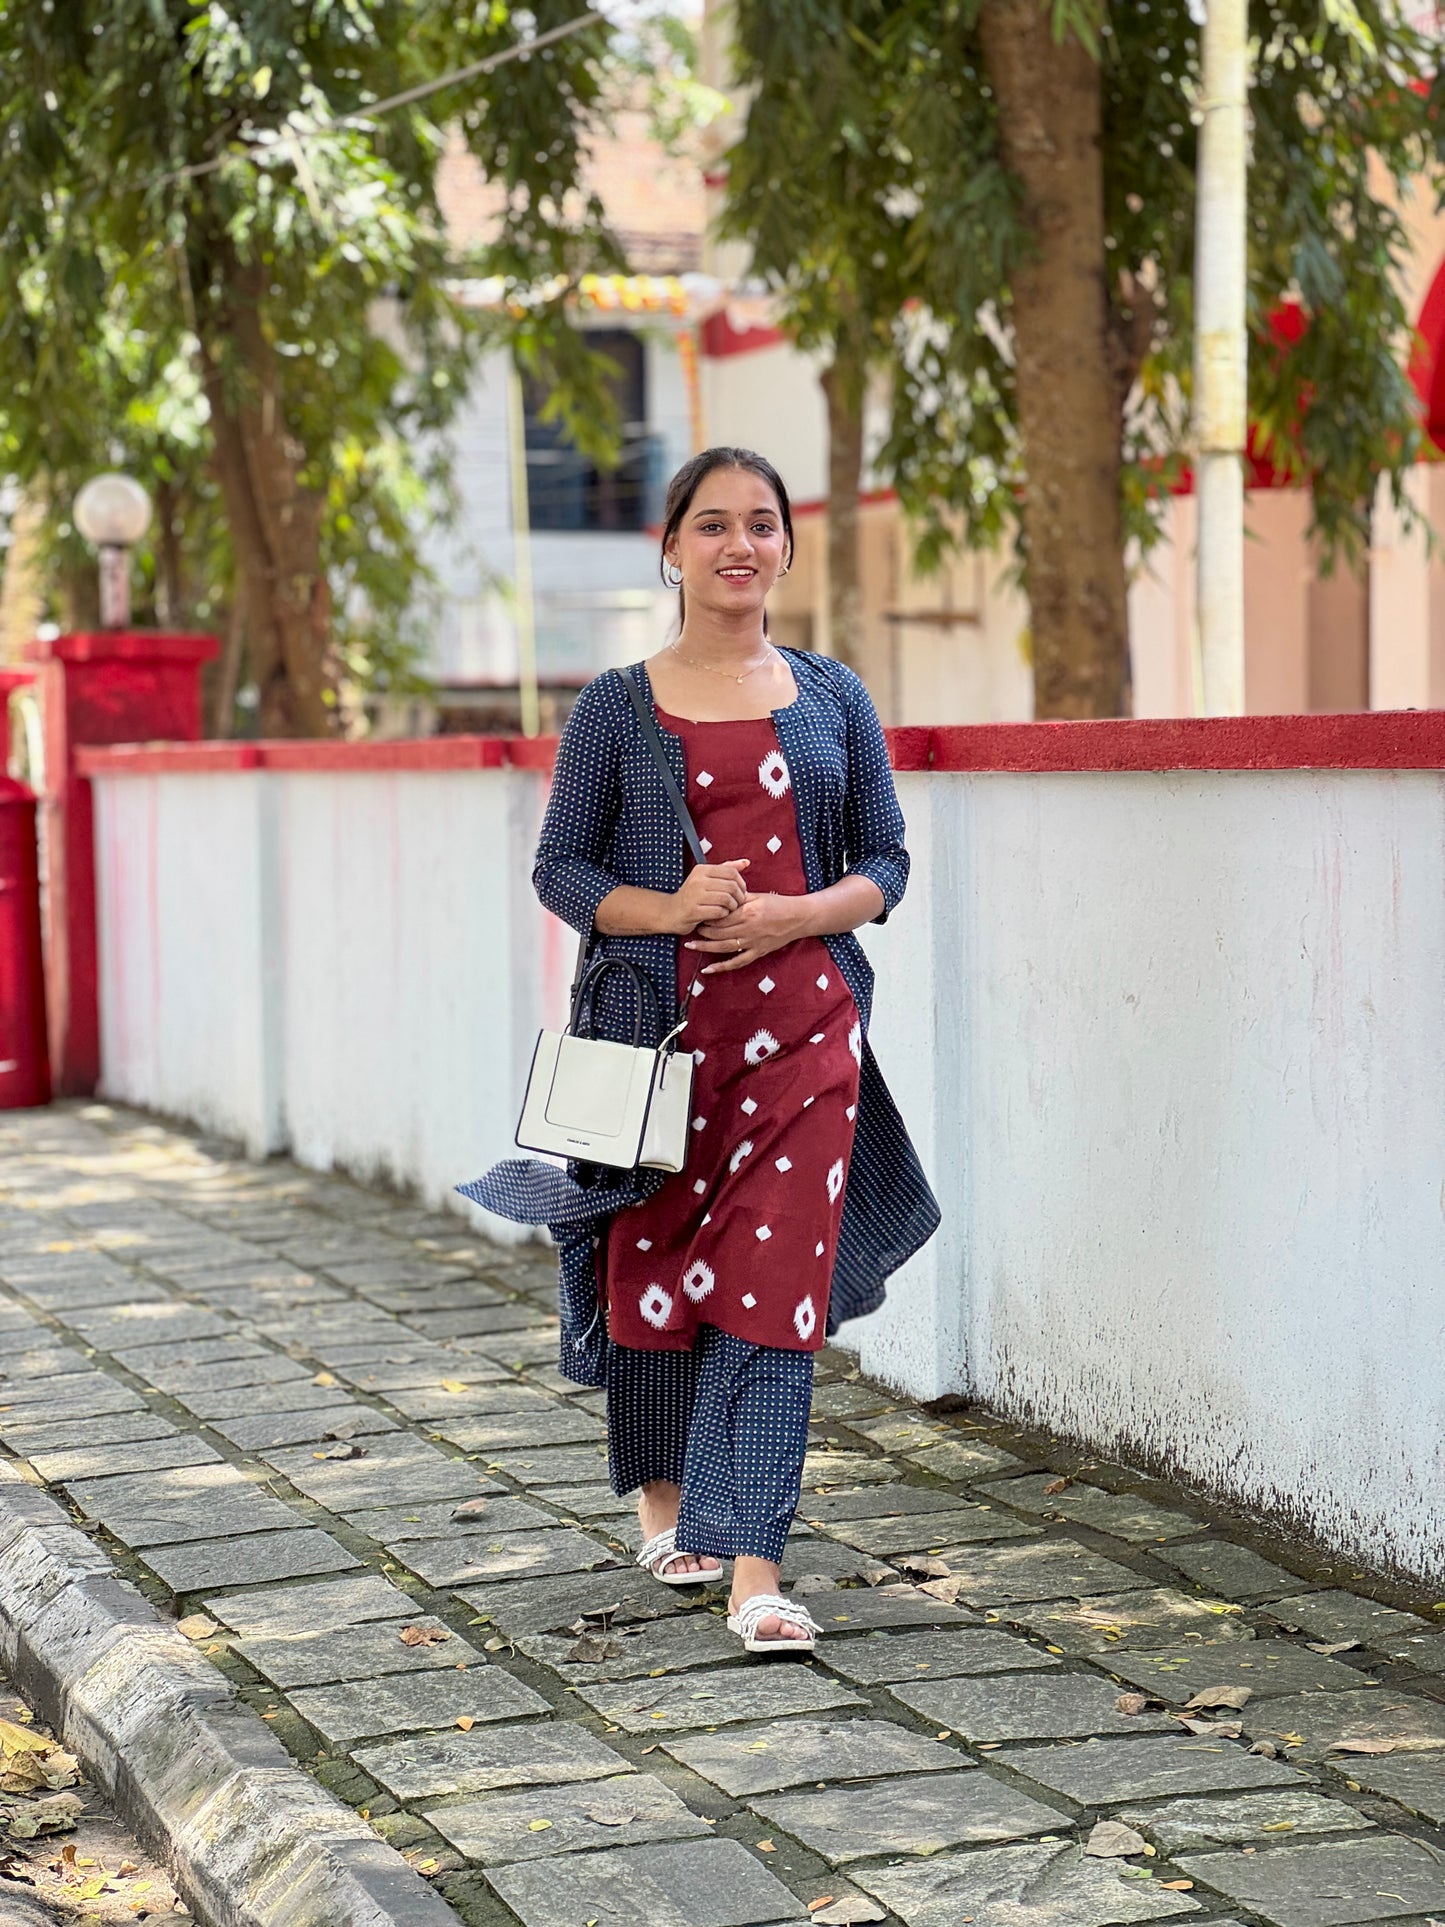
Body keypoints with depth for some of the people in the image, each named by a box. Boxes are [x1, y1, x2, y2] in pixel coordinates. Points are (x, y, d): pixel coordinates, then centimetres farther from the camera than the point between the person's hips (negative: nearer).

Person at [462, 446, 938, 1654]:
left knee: (771, 1289, -7)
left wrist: (794, 916, -10)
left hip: (799, 1024, 0)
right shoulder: (619, 707, 3)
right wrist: (670, 908, -15)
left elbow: (885, 863, 9)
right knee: (654, 1270, 10)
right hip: (658, 1023, 0)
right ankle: (664, 1493, 36)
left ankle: (755, 1573, -9)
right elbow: (560, 867, 3)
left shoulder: (832, 698, 8)